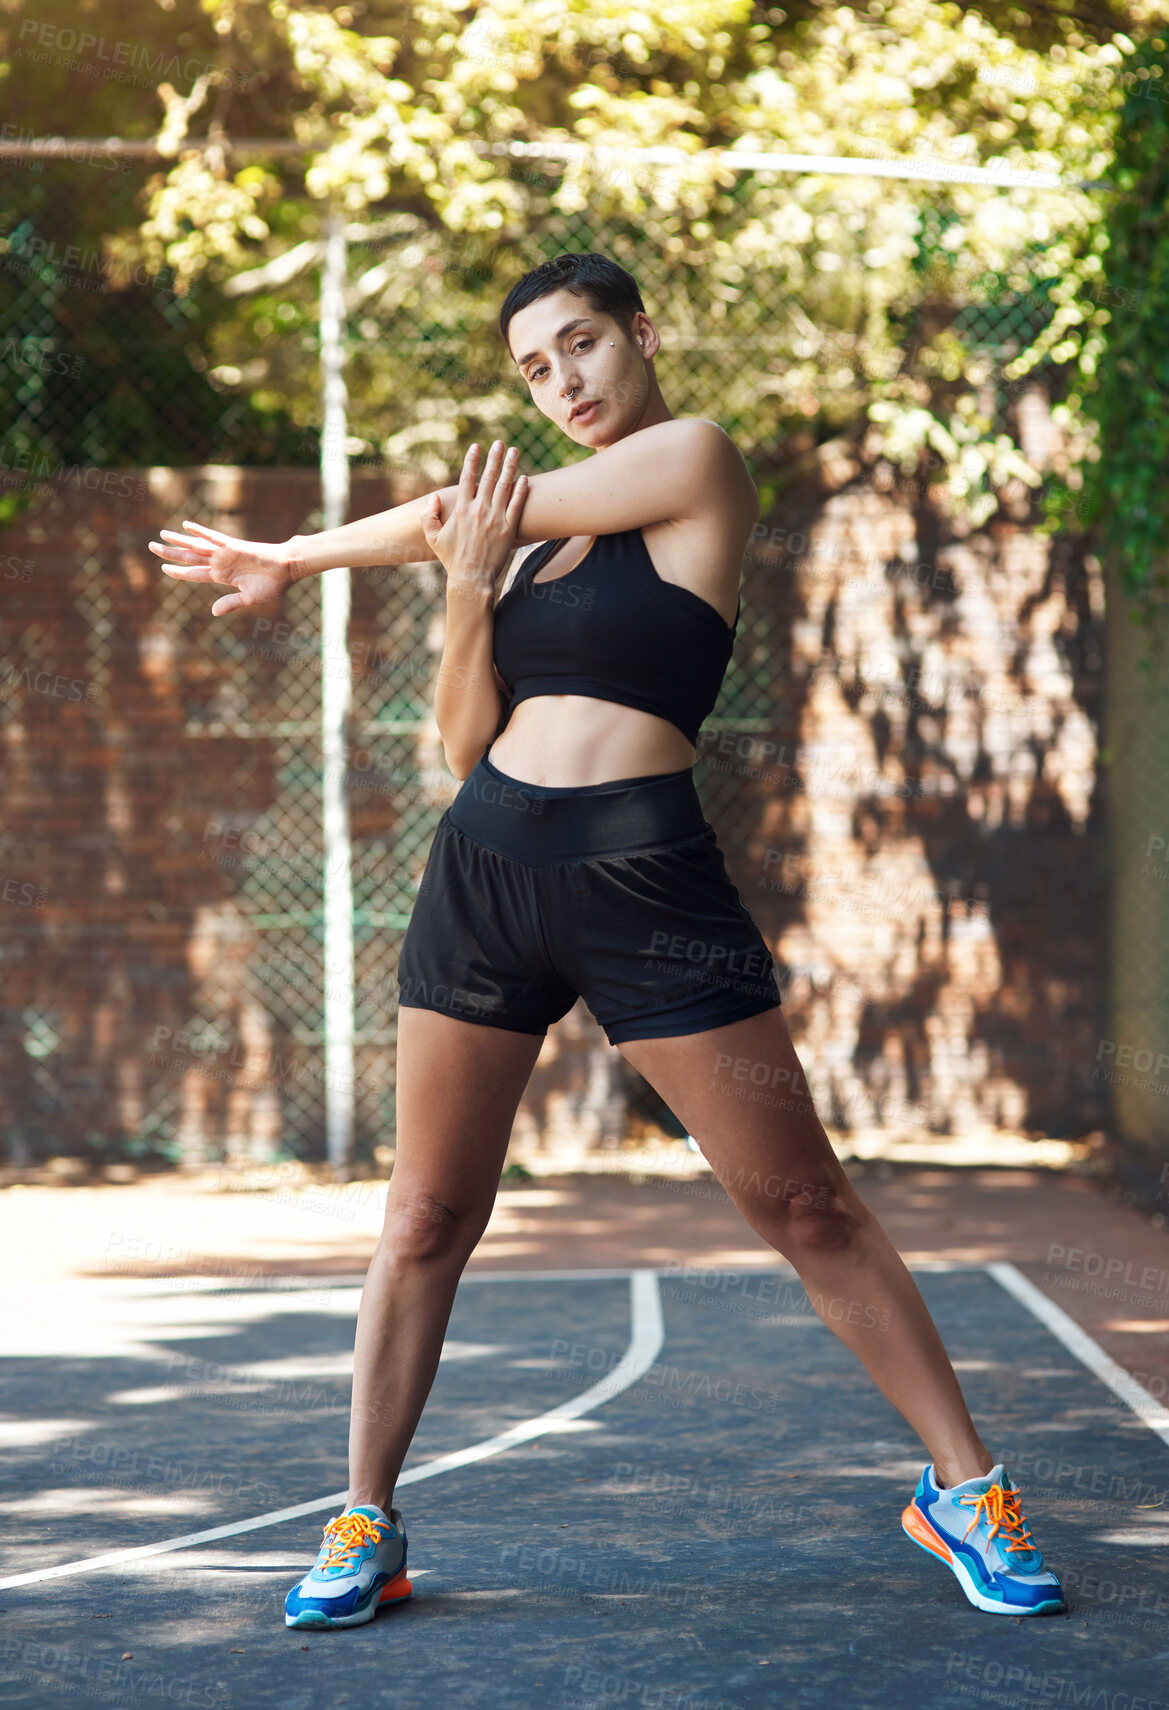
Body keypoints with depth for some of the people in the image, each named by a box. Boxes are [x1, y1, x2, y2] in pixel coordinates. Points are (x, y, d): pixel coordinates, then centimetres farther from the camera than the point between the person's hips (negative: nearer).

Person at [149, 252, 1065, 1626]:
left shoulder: (696, 462, -3)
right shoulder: (540, 522, 16)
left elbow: (456, 511, -1)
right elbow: (464, 743, 12)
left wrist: (294, 558, 12)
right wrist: (466, 595, -5)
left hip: (643, 879, -6)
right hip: (483, 872, 6)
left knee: (806, 1207, -2)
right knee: (426, 1218, 6)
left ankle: (964, 1488, 9)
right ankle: (365, 1528, 15)